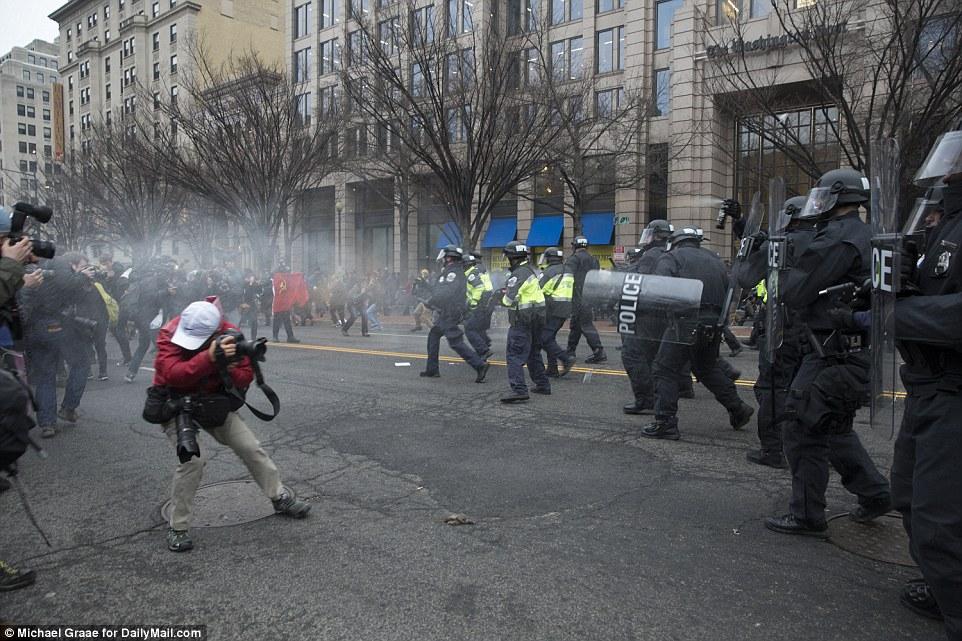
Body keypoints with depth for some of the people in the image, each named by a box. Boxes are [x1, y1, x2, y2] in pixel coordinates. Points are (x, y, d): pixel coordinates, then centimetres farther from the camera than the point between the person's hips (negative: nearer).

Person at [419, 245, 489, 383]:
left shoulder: (453, 272, -16)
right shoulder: (452, 271, 16)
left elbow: (445, 293, -24)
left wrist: (429, 302, -13)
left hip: (449, 314, -11)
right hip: (446, 313, 11)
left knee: (456, 343, -11)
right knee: (433, 336, 18)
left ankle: (480, 364, -13)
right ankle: (432, 369, 24)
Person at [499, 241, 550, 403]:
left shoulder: (518, 274, -18)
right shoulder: (531, 270, 12)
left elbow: (509, 300, -25)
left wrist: (503, 297, -1)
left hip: (522, 321, -10)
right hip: (537, 317, 10)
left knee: (515, 355, -10)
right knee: (533, 353, 22)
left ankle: (519, 390, -18)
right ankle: (542, 384, 30)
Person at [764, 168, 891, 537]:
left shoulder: (839, 237, -16)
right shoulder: (861, 235, 17)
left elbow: (796, 291, -20)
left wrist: (784, 274, -1)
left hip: (833, 354, -10)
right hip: (849, 350, 10)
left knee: (803, 431, -2)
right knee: (835, 428, 22)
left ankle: (806, 516, 7)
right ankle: (874, 494, 31)